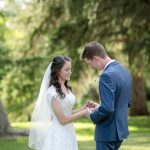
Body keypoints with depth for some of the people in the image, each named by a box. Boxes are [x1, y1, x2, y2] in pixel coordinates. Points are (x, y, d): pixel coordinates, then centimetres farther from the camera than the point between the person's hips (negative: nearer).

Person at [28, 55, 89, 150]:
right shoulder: (52, 92, -15)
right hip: (58, 135, -8)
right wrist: (85, 112, -15)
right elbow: (63, 119, -17)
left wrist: (85, 107, 3)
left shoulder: (66, 89, 11)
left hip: (68, 134, 8)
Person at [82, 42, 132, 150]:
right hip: (120, 129, 9)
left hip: (108, 131, -9)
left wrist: (92, 115, -8)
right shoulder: (125, 71, 7)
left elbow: (107, 109, -27)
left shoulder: (107, 75, -22)